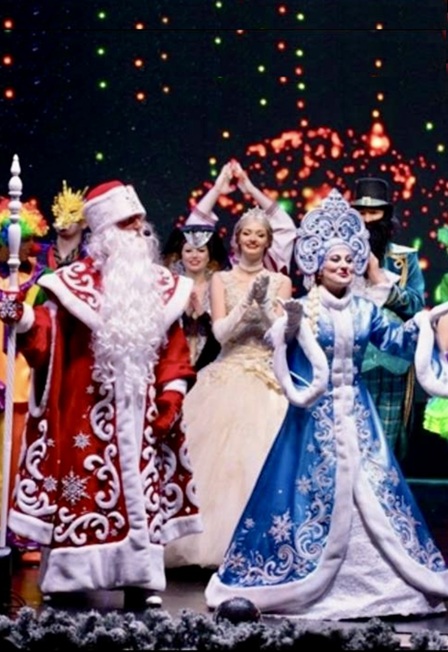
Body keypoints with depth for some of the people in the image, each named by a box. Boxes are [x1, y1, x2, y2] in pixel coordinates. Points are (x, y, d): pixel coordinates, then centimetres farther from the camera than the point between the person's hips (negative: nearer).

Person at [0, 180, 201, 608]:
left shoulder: (161, 285, 10)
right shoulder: (74, 281, -2)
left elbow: (173, 346, 11)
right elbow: (47, 339, -8)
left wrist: (172, 393, 1)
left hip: (142, 410, 4)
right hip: (87, 411, -4)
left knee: (142, 490, 5)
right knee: (81, 488, -4)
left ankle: (140, 582, 11)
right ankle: (63, 582, 3)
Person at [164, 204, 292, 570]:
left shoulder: (280, 282, 9)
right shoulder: (222, 279, 9)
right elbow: (220, 332, -2)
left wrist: (264, 303, -15)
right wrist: (247, 301, -14)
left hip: (268, 381, 0)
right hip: (227, 379, 0)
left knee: (262, 456, -11)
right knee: (221, 455, -10)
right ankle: (219, 540, -4)